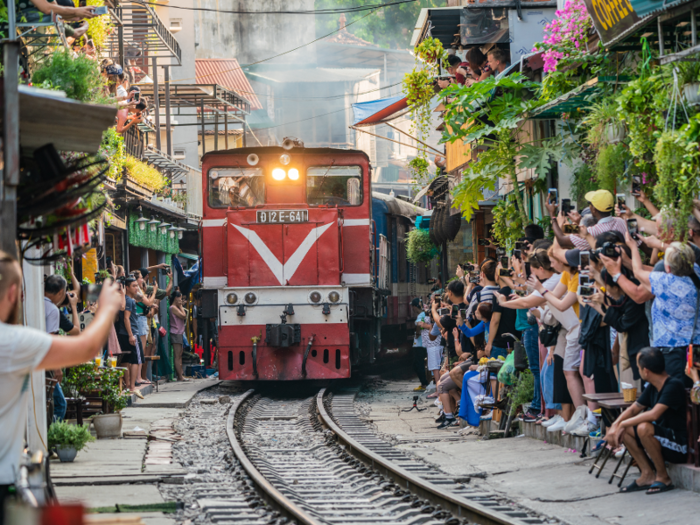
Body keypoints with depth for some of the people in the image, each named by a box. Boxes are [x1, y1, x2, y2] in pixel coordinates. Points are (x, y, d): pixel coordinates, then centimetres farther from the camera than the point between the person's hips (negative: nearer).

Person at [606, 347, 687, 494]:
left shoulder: (673, 385, -20)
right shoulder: (652, 388, 7)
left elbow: (654, 414, -30)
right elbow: (633, 409, 14)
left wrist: (623, 424, -21)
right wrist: (614, 426, -5)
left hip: (679, 446, -9)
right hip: (662, 440, 9)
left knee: (644, 428, -32)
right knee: (624, 430, -1)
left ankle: (663, 478, -15)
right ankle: (647, 475, -2)